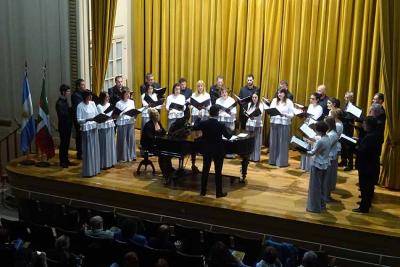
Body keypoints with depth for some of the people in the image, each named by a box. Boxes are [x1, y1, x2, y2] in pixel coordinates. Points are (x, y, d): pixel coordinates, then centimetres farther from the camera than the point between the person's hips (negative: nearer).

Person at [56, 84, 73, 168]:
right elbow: (63, 115, -21)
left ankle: (66, 160, 23)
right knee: (63, 143, 0)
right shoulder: (59, 103, -15)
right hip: (63, 126, -7)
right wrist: (69, 106, -21)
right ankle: (62, 161, 9)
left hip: (68, 125, 7)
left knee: (66, 143, 13)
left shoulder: (66, 101, 8)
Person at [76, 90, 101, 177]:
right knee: (88, 150, -3)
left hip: (94, 127, 6)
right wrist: (87, 119, -26)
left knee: (95, 148, 10)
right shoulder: (80, 106, -9)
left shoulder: (92, 103, 8)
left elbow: (97, 114, 13)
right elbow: (78, 120, -12)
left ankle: (95, 169, 20)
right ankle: (88, 171, 4)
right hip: (86, 129, -6)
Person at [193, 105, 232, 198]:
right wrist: (229, 131, 15)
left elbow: (194, 127, 10)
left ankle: (203, 191, 21)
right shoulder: (221, 125, -19)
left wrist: (198, 119, 24)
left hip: (207, 150, 3)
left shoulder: (203, 123, -10)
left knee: (205, 170, 14)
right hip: (218, 151, -3)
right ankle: (219, 192, 12)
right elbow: (228, 136, -6)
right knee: (218, 172, 5)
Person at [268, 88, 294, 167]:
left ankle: (282, 161, 7)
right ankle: (273, 160, 17)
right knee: (273, 142, 7)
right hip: (274, 123, 4)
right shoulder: (274, 100, 10)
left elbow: (292, 114, -5)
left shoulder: (289, 102, -2)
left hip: (284, 124, -4)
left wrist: (284, 114, -20)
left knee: (282, 143, 1)